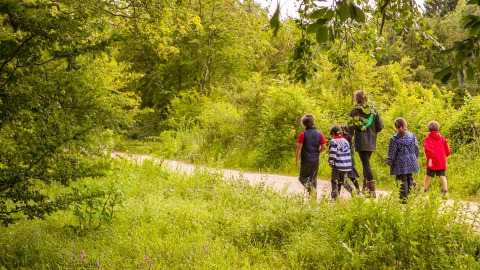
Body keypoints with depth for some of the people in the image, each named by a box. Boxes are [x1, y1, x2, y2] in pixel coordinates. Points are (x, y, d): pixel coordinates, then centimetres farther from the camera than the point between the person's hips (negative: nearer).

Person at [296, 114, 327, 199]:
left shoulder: (303, 134, -8)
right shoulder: (319, 134, 1)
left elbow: (299, 147, -9)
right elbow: (324, 147, -1)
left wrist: (297, 160, -3)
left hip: (306, 159, -3)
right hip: (316, 159, 3)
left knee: (302, 176, 9)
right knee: (313, 177, 13)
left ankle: (308, 186, -20)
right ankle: (312, 195, 7)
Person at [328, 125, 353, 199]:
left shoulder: (334, 142, -10)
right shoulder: (346, 141, 11)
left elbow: (332, 153, -14)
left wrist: (330, 162, -3)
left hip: (338, 165, -6)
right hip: (347, 165, 6)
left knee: (334, 181, 5)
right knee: (343, 181, 20)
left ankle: (334, 197, 0)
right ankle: (353, 191, 6)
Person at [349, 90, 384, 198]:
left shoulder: (355, 110, -4)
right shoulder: (373, 111, 7)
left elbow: (352, 126, -8)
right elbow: (380, 126, 5)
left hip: (361, 141, -4)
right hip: (371, 142, 5)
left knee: (366, 164, -7)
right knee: (366, 162, 20)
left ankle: (372, 190, -17)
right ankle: (365, 187, 25)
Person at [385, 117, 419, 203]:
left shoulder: (394, 138, -10)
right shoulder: (412, 136, 2)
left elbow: (392, 153, -8)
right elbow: (416, 148, 9)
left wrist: (389, 162, 2)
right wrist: (416, 157, 25)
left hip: (400, 163, -4)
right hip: (411, 162, 4)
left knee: (402, 181, 0)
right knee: (409, 179, 15)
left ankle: (404, 198, 1)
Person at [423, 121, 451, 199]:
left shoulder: (428, 138, -5)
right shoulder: (442, 138, 9)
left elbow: (428, 149, -21)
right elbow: (447, 150, 12)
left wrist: (429, 158, -26)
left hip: (432, 162, -3)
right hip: (441, 161, 3)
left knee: (428, 176, 13)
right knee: (442, 176, 0)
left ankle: (425, 190, 28)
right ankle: (445, 191, -17)